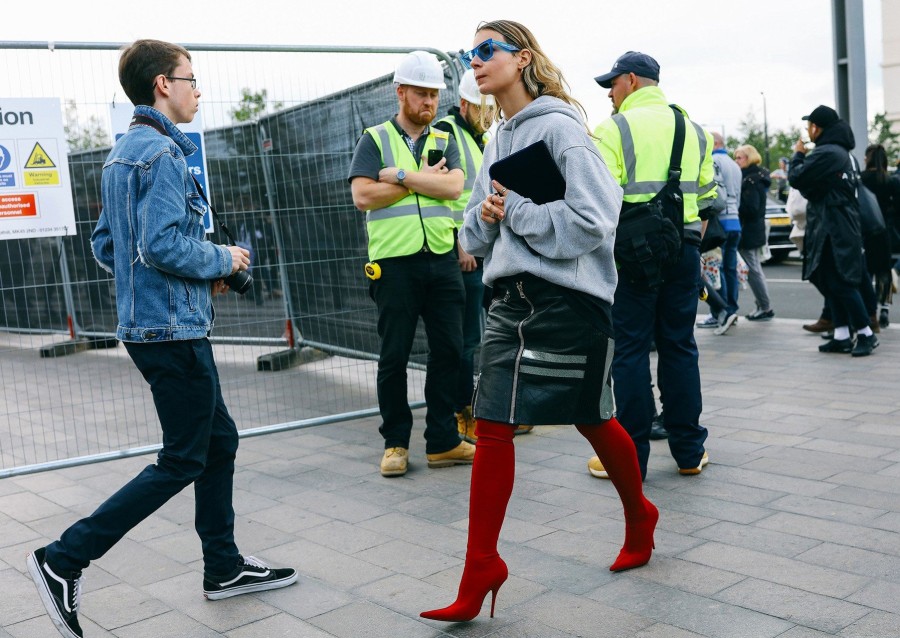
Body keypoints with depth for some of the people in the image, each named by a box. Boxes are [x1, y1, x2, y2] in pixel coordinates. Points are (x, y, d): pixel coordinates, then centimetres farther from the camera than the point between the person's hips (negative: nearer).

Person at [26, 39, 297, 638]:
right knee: (182, 462, -1)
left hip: (149, 323, 10)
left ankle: (225, 567, 26)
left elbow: (104, 245, 17)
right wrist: (221, 260, -8)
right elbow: (163, 246, -25)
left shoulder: (123, 152, 15)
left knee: (220, 440, 16)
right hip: (173, 327, -10)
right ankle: (65, 559, 3)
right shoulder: (162, 152, -15)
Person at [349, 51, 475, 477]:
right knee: (393, 356, 3)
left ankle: (443, 441, 15)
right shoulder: (375, 140, 5)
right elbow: (363, 196, -10)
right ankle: (395, 442, 15)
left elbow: (453, 187, -5)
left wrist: (401, 176, -11)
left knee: (448, 351, 5)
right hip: (394, 262, -3)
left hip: (442, 260, 4)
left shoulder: (445, 141, 15)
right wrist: (425, 179, -6)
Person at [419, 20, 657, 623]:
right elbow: (475, 232, 18)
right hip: (512, 298, 7)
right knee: (492, 429, 0)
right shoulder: (499, 139, 15)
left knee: (593, 421, 10)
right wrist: (486, 214, -4)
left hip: (567, 300, -7)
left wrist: (515, 208, -13)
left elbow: (592, 221, -20)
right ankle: (480, 570, 6)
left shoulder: (559, 127, -10)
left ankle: (639, 516, 38)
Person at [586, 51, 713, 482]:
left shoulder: (614, 129, -6)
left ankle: (630, 457, 6)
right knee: (680, 346, 12)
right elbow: (706, 197, 14)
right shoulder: (695, 130, 14)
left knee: (630, 350, 1)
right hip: (684, 248, 5)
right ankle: (689, 451, 18)